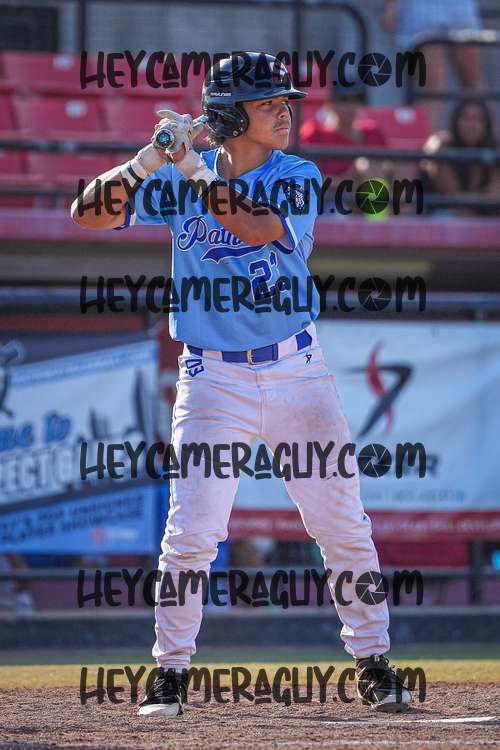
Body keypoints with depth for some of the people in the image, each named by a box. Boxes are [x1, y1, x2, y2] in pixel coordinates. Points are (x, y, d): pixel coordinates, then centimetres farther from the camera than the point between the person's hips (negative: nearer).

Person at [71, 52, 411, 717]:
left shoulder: (298, 177, 0)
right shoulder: (176, 180, 3)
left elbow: (259, 227, -20)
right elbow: (89, 214, -5)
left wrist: (193, 170, -21)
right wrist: (153, 157, -17)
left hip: (297, 374, 1)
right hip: (213, 380, -1)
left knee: (345, 528, 1)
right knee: (191, 534, -8)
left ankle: (373, 666, 14)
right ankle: (171, 674, 6)